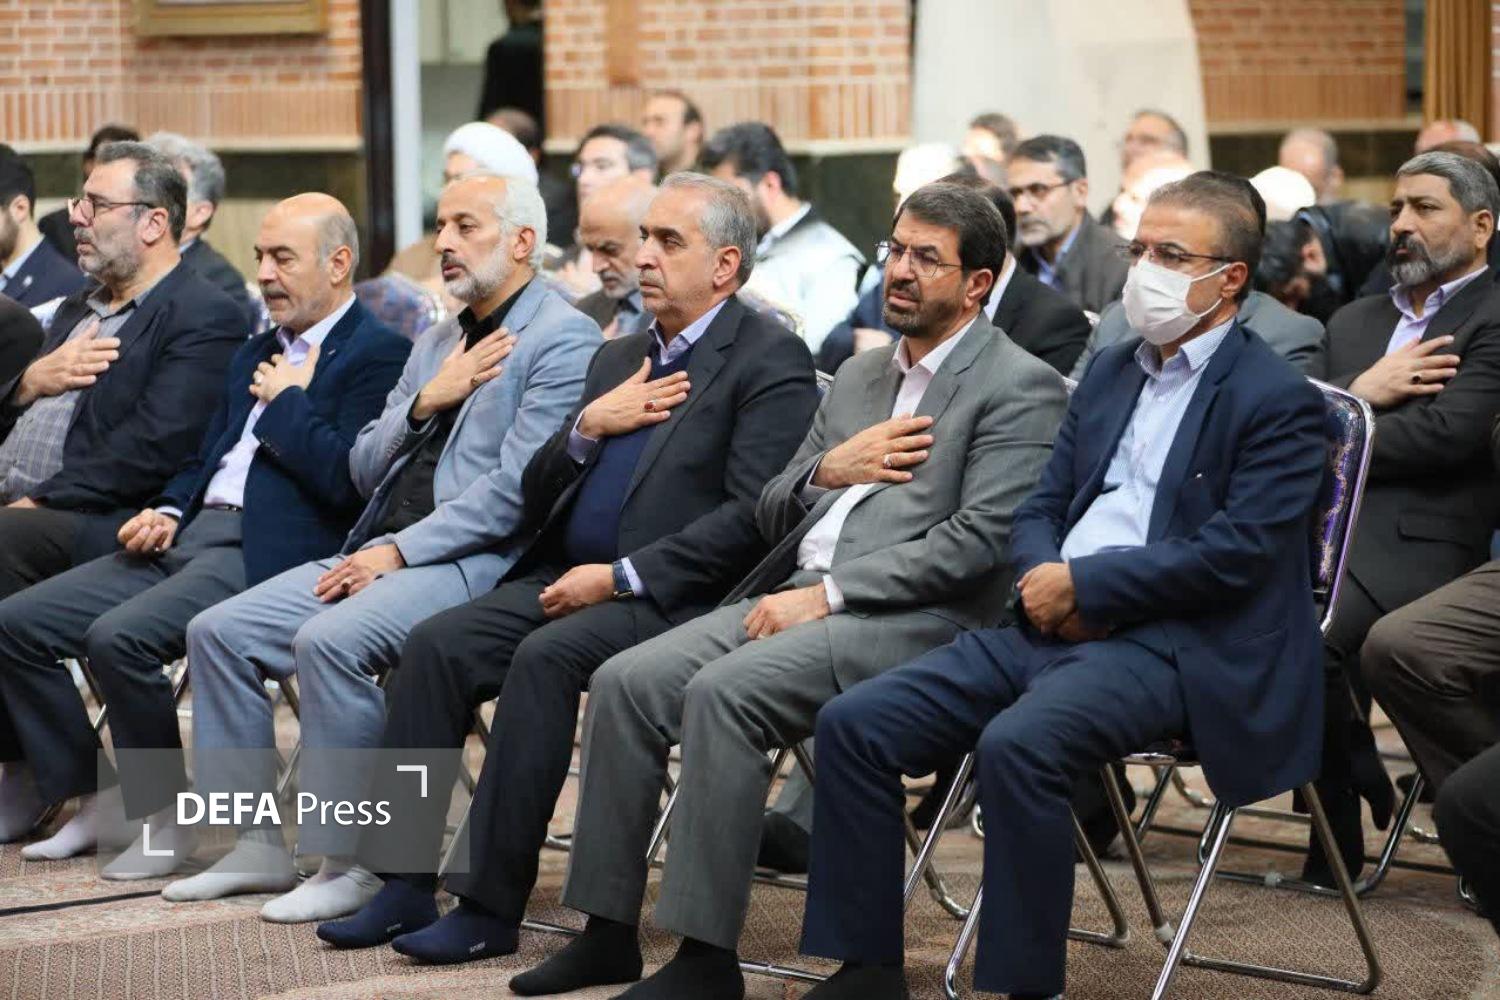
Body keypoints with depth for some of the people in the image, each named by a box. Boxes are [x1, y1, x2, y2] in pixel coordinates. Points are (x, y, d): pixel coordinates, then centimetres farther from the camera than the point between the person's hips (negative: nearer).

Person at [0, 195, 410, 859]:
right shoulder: (258, 354, 24)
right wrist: (167, 512, 7)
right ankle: (85, 800, 5)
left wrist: (286, 400, -5)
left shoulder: (379, 356, -4)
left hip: (267, 551, -9)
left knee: (119, 637, -30)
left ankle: (163, 816, -12)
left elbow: (342, 479, -17)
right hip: (189, 532, 9)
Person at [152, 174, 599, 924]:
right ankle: (259, 846, 4)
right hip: (387, 552, 9)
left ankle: (347, 863, -20)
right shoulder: (438, 341, 22)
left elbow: (518, 486, -16)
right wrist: (423, 404, 1)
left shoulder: (561, 340, -6)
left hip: (478, 563, -9)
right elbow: (365, 468, 20)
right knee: (219, 631, -3)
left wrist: (400, 549, -17)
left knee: (329, 639, -32)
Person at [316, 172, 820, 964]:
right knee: (436, 645, -14)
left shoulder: (770, 361, -4)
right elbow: (538, 497, 20)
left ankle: (491, 905, -25)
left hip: (673, 598, -7)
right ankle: (408, 884, -12)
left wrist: (620, 576, -18)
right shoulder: (618, 358, 21)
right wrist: (588, 428, -1)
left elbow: (752, 516, -16)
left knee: (547, 656, -31)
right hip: (568, 577, 8)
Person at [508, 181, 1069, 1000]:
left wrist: (826, 594, -17)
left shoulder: (1019, 388, -2)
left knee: (723, 692, -30)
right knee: (625, 682, -12)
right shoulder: (858, 376, 23)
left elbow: (978, 539, -14)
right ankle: (607, 931, -5)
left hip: (915, 618, -8)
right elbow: (772, 517, 23)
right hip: (799, 594, 8)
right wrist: (826, 470, 0)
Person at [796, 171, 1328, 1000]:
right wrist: (1042, 578, -4)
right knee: (853, 724, -8)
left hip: (1170, 643, -8)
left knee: (1017, 743, -36)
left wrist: (1082, 585, -12)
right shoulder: (1109, 373, 20)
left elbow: (1235, 553, -15)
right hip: (1053, 623, 8)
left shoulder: (1277, 401, -5)